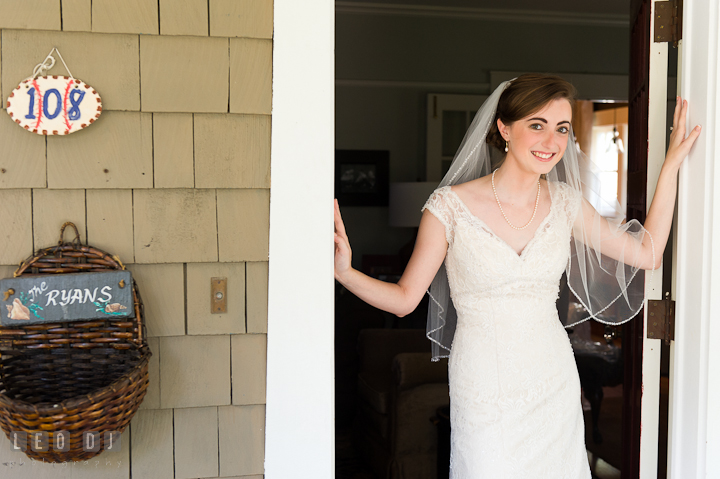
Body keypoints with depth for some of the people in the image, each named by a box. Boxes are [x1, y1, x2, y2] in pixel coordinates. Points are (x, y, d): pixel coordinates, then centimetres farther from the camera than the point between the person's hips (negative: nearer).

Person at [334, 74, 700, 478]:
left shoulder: (566, 201, -1)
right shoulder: (451, 206, -13)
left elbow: (648, 253, 6)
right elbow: (404, 298, -8)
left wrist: (671, 163, 4)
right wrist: (345, 272, -26)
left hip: (554, 383, 4)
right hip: (484, 393, -3)